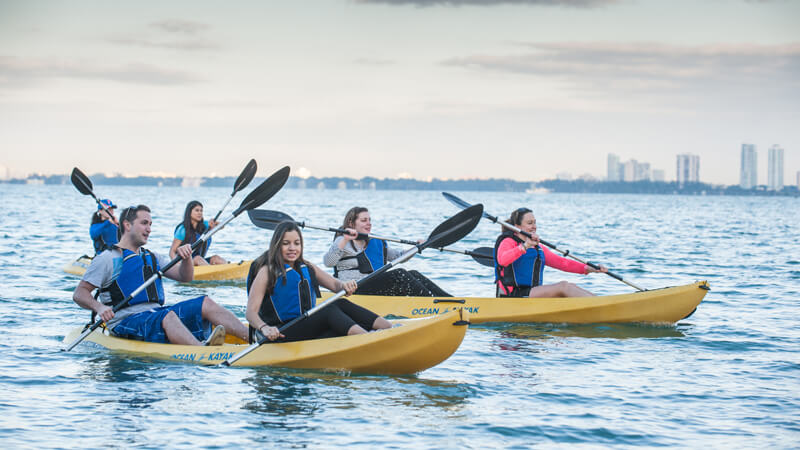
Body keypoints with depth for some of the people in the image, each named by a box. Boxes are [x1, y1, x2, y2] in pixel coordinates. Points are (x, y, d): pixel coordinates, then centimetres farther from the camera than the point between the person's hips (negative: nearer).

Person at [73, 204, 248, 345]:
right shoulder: (107, 259, 1)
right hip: (125, 322, -7)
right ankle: (202, 350, -63)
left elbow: (184, 277, 19)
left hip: (155, 313, 7)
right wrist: (98, 307, -26)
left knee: (205, 304, -9)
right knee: (167, 316, -37)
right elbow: (79, 293, -5)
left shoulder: (151, 258, 23)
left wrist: (185, 257, -3)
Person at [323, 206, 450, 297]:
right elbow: (328, 262, -18)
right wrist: (344, 241, -28)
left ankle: (448, 299, -29)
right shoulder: (343, 242, 1)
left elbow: (398, 256, 31)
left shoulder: (375, 243, 23)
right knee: (398, 274, -26)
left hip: (378, 290, 8)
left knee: (413, 274, -15)